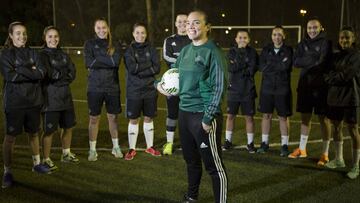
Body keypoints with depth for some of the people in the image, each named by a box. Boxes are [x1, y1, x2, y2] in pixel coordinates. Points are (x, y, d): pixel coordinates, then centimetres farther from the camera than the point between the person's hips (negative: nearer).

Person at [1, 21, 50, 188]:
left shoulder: (32, 53, 9)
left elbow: (41, 73, -4)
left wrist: (21, 70, -14)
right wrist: (31, 72, -14)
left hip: (33, 100, 4)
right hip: (14, 101, -4)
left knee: (34, 133, 15)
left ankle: (37, 163, 31)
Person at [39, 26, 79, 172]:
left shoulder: (63, 54, 13)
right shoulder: (43, 55, -6)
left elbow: (72, 73, 2)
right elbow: (50, 74, -18)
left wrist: (58, 75, -13)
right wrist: (65, 74, -6)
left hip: (65, 95, 7)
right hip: (51, 97, -7)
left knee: (68, 126, 15)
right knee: (49, 130, -3)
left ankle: (66, 154, 33)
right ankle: (46, 159, 9)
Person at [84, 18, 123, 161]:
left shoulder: (114, 45, 6)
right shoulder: (89, 44, 3)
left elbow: (116, 61, -13)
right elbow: (89, 63, -13)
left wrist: (98, 59, -14)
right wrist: (108, 60, -14)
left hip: (112, 86, 1)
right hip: (95, 87, -1)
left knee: (113, 117, 11)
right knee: (94, 118, 4)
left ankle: (116, 147, 25)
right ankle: (92, 150, 14)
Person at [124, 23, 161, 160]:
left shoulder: (151, 49, 4)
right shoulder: (129, 50, -1)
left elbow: (157, 68, -8)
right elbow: (131, 68, -15)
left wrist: (139, 69, -15)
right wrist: (148, 64, -12)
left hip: (150, 89, 2)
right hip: (134, 91, -2)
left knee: (148, 118, 11)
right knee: (133, 120, 5)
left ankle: (150, 147, 24)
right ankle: (132, 149, 15)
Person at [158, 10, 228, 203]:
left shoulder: (213, 52, -11)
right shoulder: (185, 51, 11)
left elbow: (218, 88, -14)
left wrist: (208, 117, -18)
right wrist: (160, 83, 3)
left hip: (203, 115, -7)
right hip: (184, 112, 8)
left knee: (214, 165, -4)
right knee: (191, 159, 21)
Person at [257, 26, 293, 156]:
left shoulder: (288, 50, -2)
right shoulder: (266, 50, 7)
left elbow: (286, 66, -18)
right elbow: (262, 67, -6)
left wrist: (270, 65, -10)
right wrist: (279, 65, -13)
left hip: (283, 88, -3)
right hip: (267, 88, 3)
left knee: (283, 117, 3)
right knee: (266, 115, 8)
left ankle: (284, 145, 11)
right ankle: (264, 143, 17)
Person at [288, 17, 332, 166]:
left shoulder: (326, 43, -5)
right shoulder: (303, 43, 9)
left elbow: (323, 62, -14)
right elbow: (296, 62, -2)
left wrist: (305, 61, -9)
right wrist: (313, 60, -14)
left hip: (321, 86, -5)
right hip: (305, 85, 5)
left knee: (323, 119, 2)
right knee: (305, 117, 13)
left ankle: (325, 154, 9)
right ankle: (302, 149, 26)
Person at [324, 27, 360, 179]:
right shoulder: (336, 56, 13)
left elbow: (346, 76, -15)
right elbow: (331, 73, 11)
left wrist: (330, 79, -3)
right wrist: (337, 77, -8)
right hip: (335, 97, 7)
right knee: (336, 126, 13)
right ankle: (339, 159, 29)